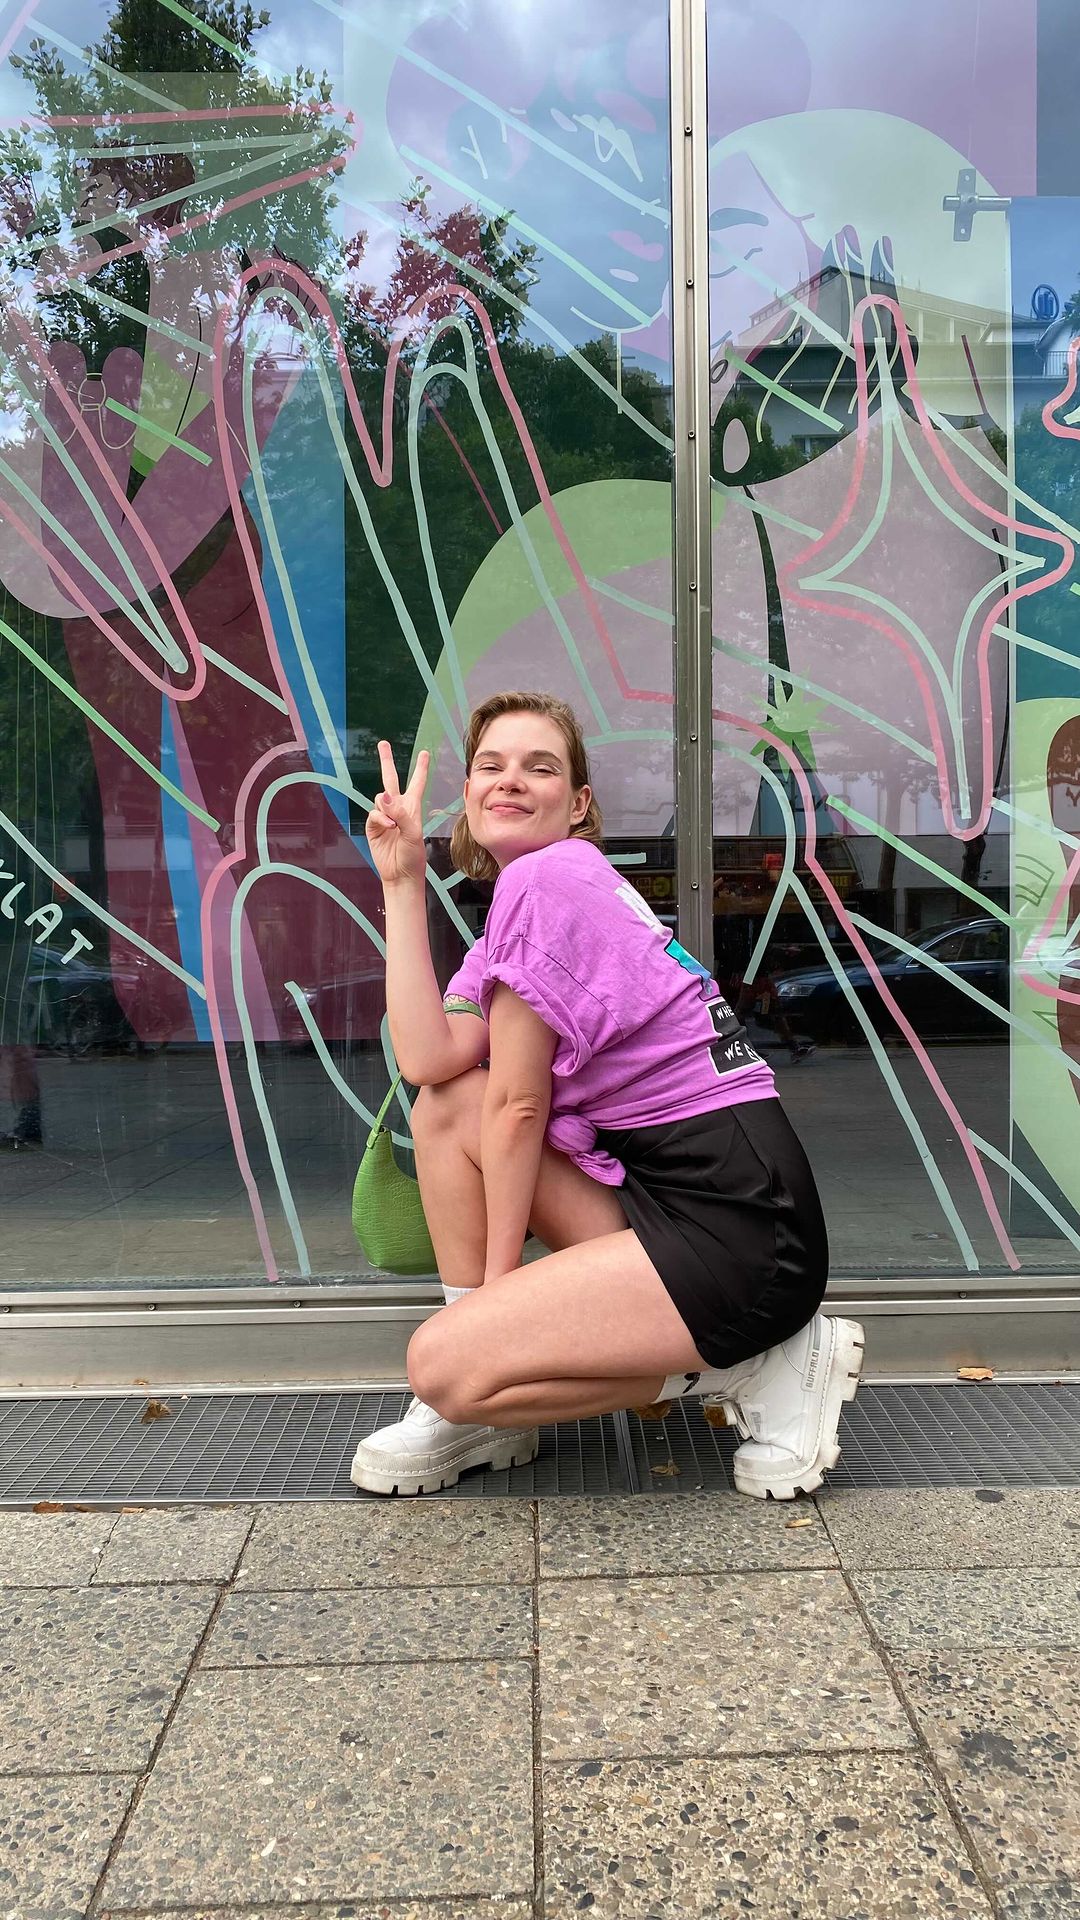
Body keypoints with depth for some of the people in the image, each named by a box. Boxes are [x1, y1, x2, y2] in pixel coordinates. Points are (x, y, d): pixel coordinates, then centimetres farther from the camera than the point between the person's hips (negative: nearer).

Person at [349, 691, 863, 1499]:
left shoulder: (544, 877, -10)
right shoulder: (506, 924, 16)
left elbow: (519, 1104, -8)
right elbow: (427, 1060, -3)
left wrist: (498, 1275, 0)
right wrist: (403, 881, 3)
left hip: (743, 1226, -9)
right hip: (655, 1191, 9)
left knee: (444, 1364, -15)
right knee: (447, 1106, 3)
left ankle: (761, 1369, 0)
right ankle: (482, 1407, 9)